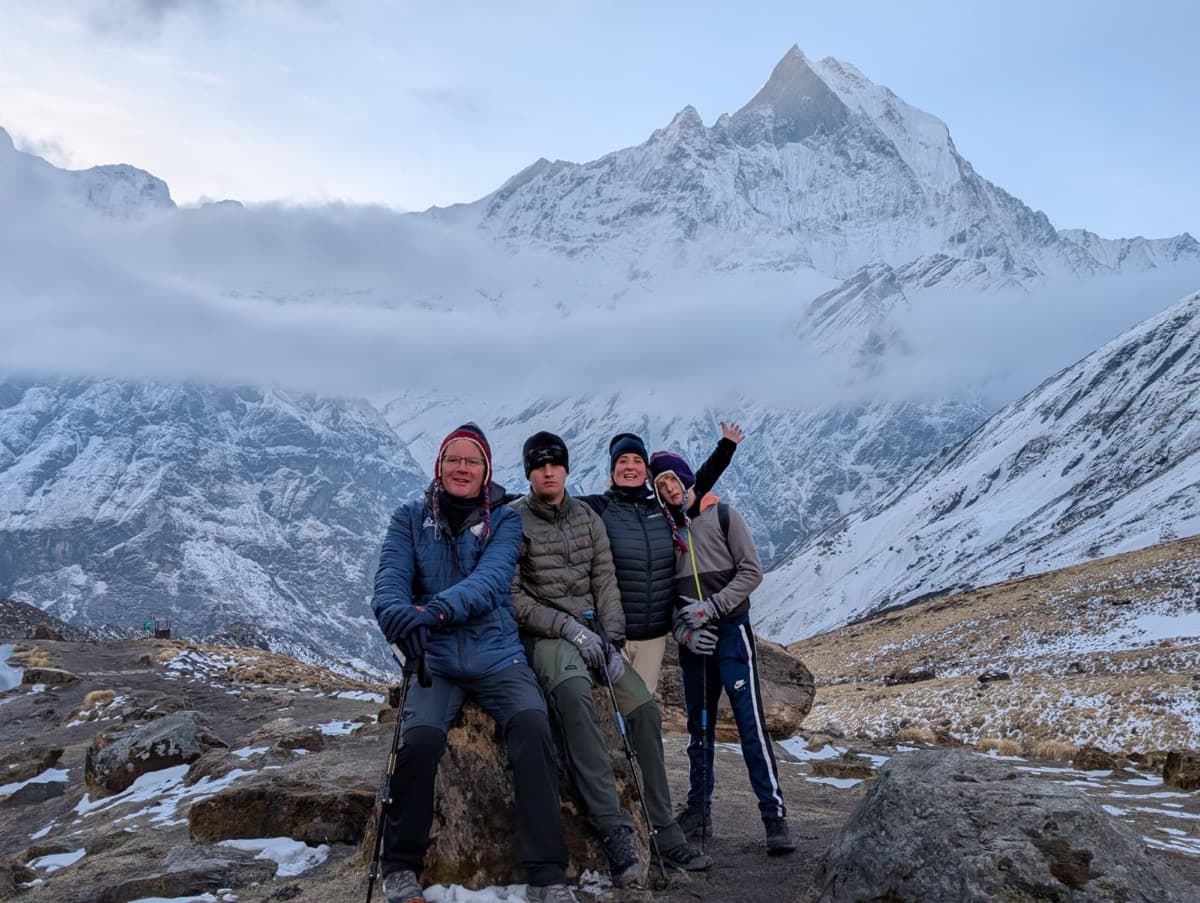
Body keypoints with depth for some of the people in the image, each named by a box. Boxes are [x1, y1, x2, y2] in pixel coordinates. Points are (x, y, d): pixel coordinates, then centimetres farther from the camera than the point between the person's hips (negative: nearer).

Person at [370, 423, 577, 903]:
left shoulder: (504, 519, 3)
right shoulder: (410, 518, 7)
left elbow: (490, 578, -16)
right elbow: (390, 578, -7)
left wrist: (436, 610, -36)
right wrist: (397, 614, -32)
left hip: (497, 655, 0)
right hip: (435, 659, 0)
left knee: (532, 723, -29)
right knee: (420, 736, -29)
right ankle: (400, 864, -5)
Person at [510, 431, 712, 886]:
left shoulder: (589, 519, 12)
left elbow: (605, 583, 8)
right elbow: (513, 596, -8)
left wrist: (610, 640, -7)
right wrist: (568, 627, -16)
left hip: (592, 630, 6)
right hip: (544, 632, -6)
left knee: (644, 707, -11)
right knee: (573, 690, -36)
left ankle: (664, 832, 0)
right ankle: (614, 831, -38)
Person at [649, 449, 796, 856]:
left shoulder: (723, 516, -1)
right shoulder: (666, 528, 9)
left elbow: (751, 572, -5)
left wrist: (710, 608, -13)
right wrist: (683, 630, -7)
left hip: (731, 631, -4)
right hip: (692, 640, 4)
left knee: (751, 722, -8)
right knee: (698, 726, 12)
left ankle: (774, 814, -5)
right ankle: (699, 808, 23)